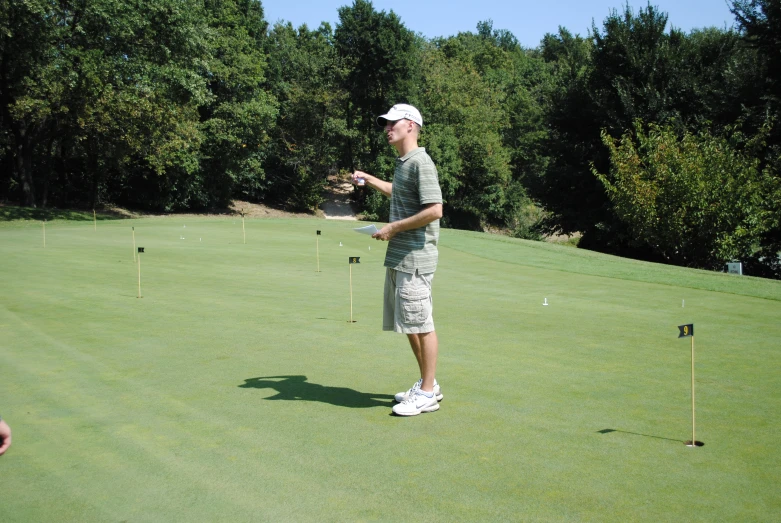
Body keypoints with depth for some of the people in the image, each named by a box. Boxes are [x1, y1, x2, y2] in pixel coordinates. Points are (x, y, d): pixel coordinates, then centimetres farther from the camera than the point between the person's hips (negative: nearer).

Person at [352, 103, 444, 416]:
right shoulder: (402, 163, 16)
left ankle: (427, 395, 8)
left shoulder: (421, 162, -13)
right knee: (409, 325, 14)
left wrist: (393, 227, -15)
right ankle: (427, 384, 25)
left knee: (420, 325, -2)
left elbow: (434, 210, -21)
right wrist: (369, 180, 36)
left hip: (414, 258, -10)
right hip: (397, 257, 10)